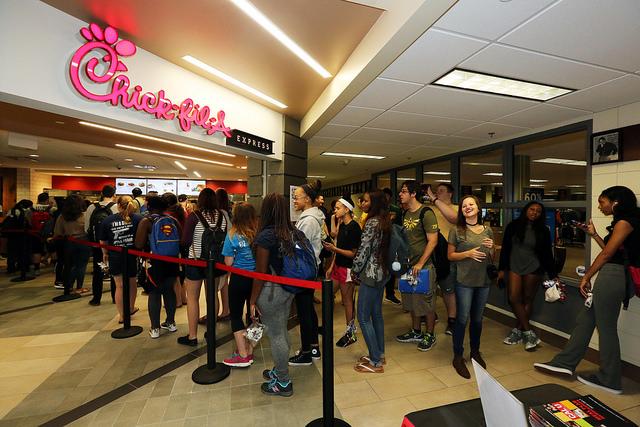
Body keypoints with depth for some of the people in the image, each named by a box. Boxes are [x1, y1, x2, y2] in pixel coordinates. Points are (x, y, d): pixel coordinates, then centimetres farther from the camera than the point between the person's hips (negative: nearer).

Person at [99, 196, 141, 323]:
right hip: (133, 256, 0)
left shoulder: (107, 220, -3)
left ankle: (122, 315, 17)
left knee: (119, 286, 10)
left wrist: (105, 254, 21)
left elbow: (103, 242, 4)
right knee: (131, 283, 19)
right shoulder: (138, 218, -7)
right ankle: (131, 308, 37)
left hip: (115, 257, 0)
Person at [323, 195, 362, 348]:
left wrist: (334, 249, -24)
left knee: (347, 300, 4)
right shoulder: (342, 225, 9)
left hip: (348, 268, -8)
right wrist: (331, 267, 14)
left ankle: (351, 333, 20)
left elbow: (353, 253, -16)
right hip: (338, 266, 8)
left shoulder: (354, 227, -16)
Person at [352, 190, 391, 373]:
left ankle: (375, 362, 9)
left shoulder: (372, 222, -18)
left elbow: (364, 249, -18)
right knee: (376, 314, 18)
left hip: (370, 274, -9)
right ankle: (379, 354, 30)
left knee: (363, 317, 0)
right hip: (382, 273, 10)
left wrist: (355, 269, -3)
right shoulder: (385, 221, 9)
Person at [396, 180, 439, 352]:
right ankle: (416, 332, 33)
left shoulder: (426, 213, -14)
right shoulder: (405, 214, 9)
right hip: (408, 265, 7)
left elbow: (433, 241, -17)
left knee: (427, 302, 7)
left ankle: (430, 335, 24)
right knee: (412, 301, 17)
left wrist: (420, 264, -20)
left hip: (423, 266, -7)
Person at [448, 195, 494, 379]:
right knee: (462, 319, 1)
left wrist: (490, 249, -7)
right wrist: (468, 254, -18)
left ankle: (475, 351, 37)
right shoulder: (456, 231, -5)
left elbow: (491, 258, 14)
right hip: (464, 281, -4)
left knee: (477, 319, 16)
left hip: (483, 281, 4)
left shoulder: (487, 231, 7)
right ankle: (458, 357, 17)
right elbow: (450, 255, -3)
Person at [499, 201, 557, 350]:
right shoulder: (513, 226, 0)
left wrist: (553, 275, 1)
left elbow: (547, 254, 5)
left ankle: (518, 331, 17)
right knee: (514, 298, -6)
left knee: (527, 300, 5)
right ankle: (529, 333, 5)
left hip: (533, 269, 0)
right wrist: (502, 269, 2)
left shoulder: (543, 231, 0)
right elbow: (505, 248, 3)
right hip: (514, 267, 1)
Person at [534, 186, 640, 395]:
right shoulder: (621, 223, 18)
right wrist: (594, 234, 19)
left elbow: (607, 254, -12)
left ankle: (610, 381, 16)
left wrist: (586, 277, -8)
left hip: (612, 276, -10)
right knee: (584, 320, 12)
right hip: (611, 276, 10)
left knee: (606, 328, 1)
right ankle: (564, 362, 19)